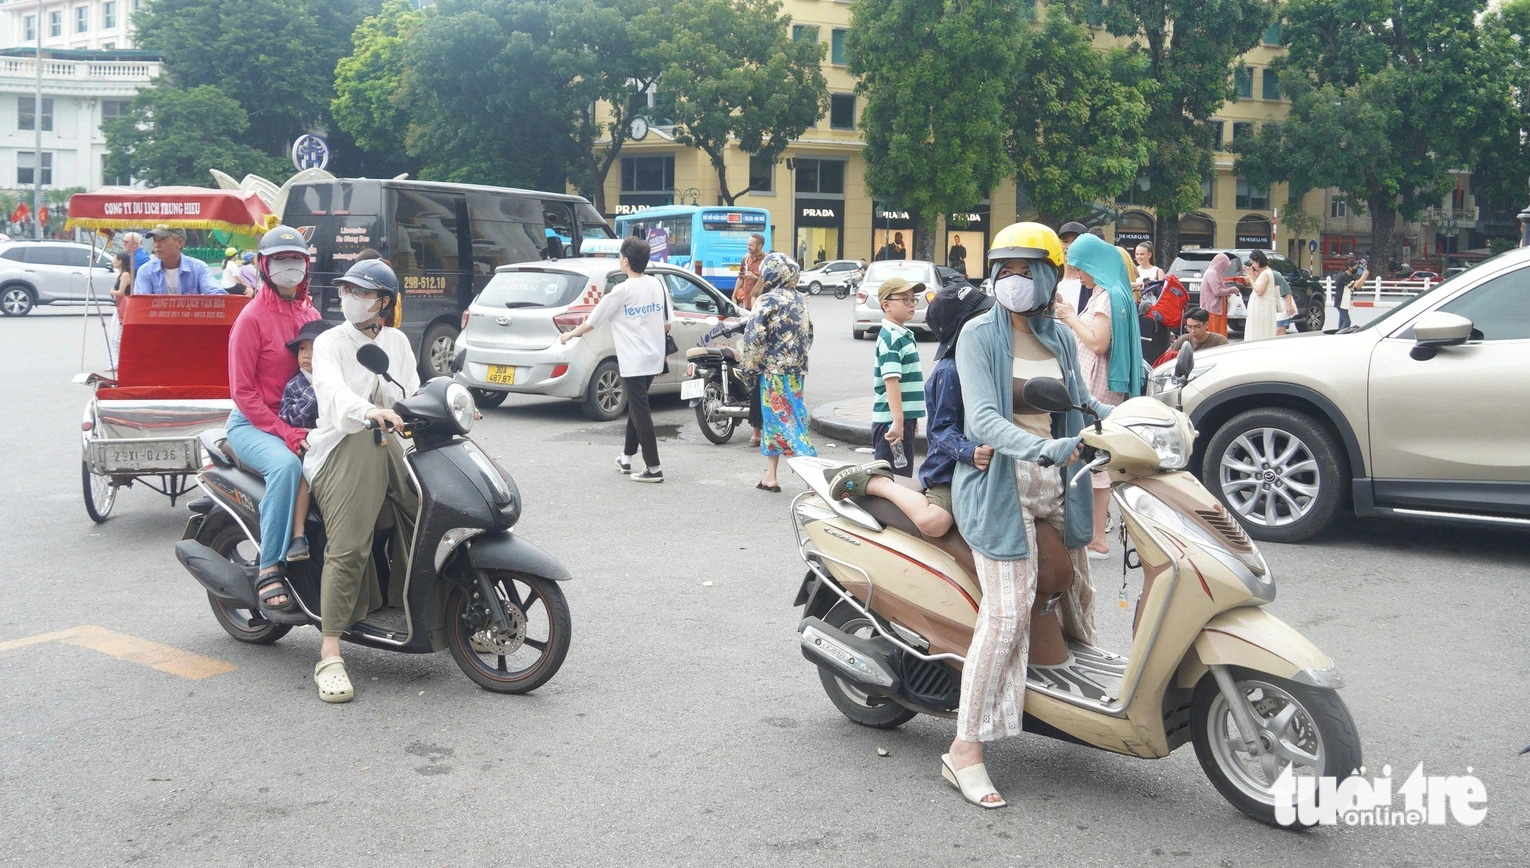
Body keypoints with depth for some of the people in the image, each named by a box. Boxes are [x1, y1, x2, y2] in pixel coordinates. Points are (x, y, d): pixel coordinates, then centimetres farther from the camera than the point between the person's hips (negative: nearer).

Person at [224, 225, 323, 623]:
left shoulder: (310, 316, 14)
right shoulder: (253, 317, -5)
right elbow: (242, 391, -10)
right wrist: (286, 434, -20)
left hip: (301, 422, 6)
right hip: (254, 423, -6)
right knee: (286, 465, -36)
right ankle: (270, 575, -33)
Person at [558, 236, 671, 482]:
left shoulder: (621, 291, -13)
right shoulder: (657, 285, 4)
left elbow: (591, 322, -5)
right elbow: (667, 323, 10)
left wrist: (569, 335, 11)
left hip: (633, 361, -7)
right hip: (654, 358, 7)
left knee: (640, 412, -4)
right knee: (636, 407, 20)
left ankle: (653, 469, -5)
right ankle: (626, 458, 29)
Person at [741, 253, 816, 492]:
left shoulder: (767, 302, -13)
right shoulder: (799, 300, 10)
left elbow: (753, 339, -15)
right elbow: (808, 334, 17)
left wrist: (751, 368, -3)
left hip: (774, 371, -8)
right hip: (797, 370, 8)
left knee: (782, 420, -5)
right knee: (774, 419, 15)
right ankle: (771, 476, 19)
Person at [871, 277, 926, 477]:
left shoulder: (903, 335, 14)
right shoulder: (891, 338, -16)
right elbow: (891, 380, -23)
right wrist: (898, 420, -28)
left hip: (903, 417, 10)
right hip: (892, 421, -10)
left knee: (904, 475, 16)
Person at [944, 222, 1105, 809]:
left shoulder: (1060, 339, 10)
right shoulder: (979, 335, -9)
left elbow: (1080, 403, 19)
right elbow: (983, 419, -22)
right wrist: (1041, 449, -37)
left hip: (1054, 483, 7)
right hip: (1000, 484, -7)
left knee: (1076, 592, 20)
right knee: (1007, 613, -16)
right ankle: (965, 750, -11)